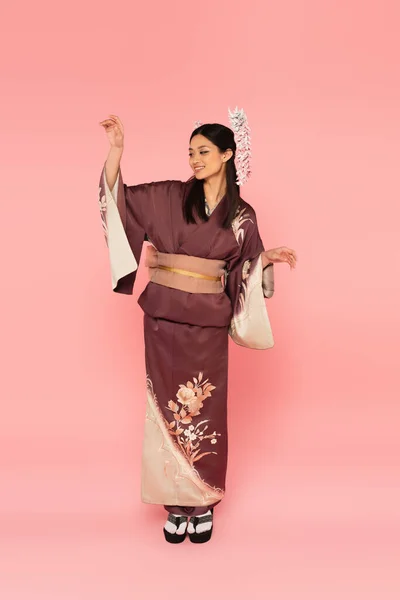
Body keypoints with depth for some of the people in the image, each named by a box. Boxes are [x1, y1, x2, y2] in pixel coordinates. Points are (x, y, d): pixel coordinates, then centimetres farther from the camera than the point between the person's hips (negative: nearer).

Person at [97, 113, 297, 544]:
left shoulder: (242, 214, 5)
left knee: (205, 411, 5)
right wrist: (116, 150, -10)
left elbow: (245, 267, 13)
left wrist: (269, 257, -5)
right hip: (164, 318, 0)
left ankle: (203, 503, 23)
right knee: (167, 409, 4)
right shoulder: (168, 197, 3)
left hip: (208, 324, 0)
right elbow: (117, 197, -1)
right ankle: (176, 504, 20)